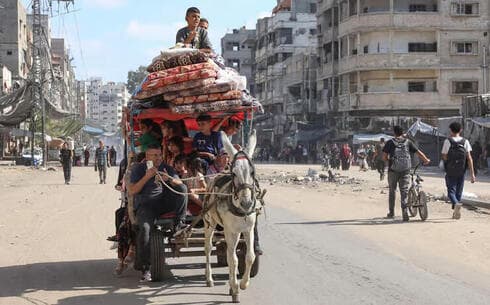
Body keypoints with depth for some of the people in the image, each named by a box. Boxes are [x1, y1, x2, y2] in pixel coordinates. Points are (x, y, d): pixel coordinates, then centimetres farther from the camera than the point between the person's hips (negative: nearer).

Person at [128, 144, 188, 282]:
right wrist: (147, 177, -15)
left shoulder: (166, 168, 11)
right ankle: (145, 269, -28)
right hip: (145, 205, -3)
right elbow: (131, 191, -7)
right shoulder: (138, 169, 3)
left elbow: (180, 185, 1)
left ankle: (180, 223, -16)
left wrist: (169, 179, -20)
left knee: (182, 188, -19)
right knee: (145, 228, -31)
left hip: (164, 203, 3)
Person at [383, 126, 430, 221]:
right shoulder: (408, 142, 5)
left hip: (393, 170, -1)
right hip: (405, 170, 1)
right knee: (404, 191, 4)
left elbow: (384, 156, -2)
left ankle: (391, 212, 21)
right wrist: (426, 160, 20)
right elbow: (419, 152, 5)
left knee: (392, 190, 15)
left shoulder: (390, 142, 1)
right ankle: (404, 211, -12)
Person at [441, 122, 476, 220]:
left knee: (451, 191, 1)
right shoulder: (465, 142, 0)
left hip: (451, 172, -3)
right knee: (459, 192, 14)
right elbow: (469, 158, -5)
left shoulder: (448, 141, -7)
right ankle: (456, 213, 20)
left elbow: (444, 157, -3)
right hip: (461, 172, 3)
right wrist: (472, 174, -5)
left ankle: (456, 204, -30)